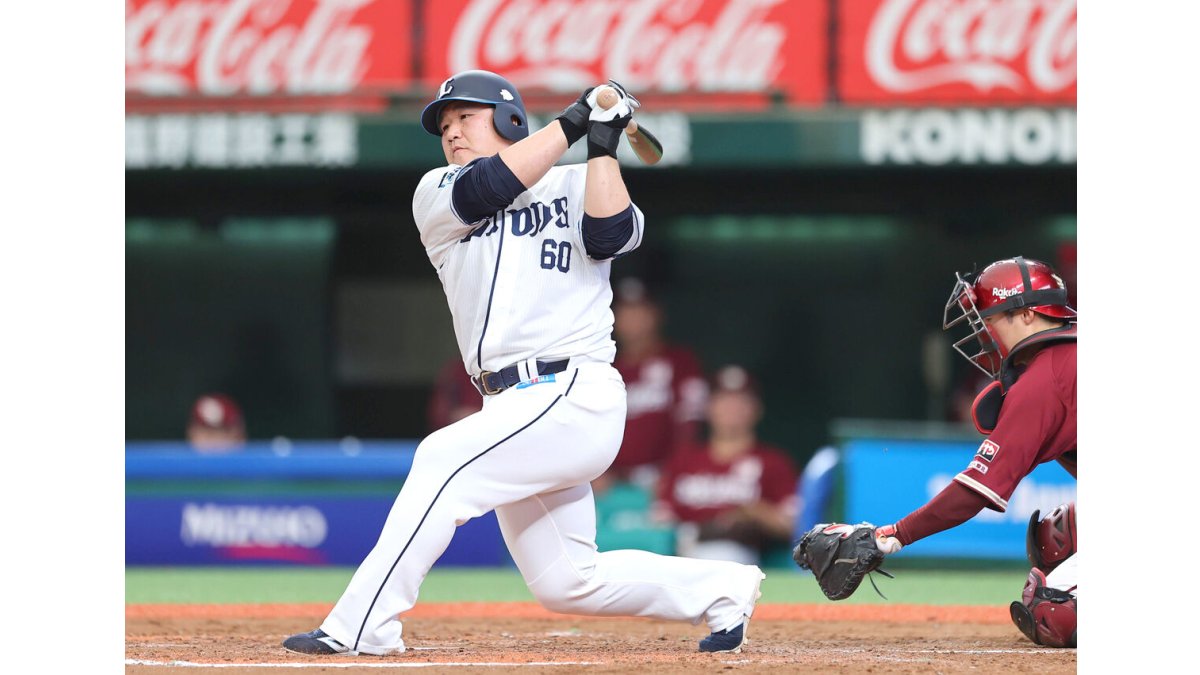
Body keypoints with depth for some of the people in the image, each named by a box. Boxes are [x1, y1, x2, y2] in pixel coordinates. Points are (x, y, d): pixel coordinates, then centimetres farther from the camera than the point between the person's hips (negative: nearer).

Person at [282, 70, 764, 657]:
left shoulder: (577, 185, 8)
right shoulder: (435, 196, 15)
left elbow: (612, 235, -13)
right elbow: (484, 189, -7)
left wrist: (602, 144, -12)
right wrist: (572, 121, -4)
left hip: (575, 394, -6)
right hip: (515, 409, 6)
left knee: (445, 458, -25)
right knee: (566, 583, 8)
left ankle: (361, 627, -26)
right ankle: (720, 590, 25)